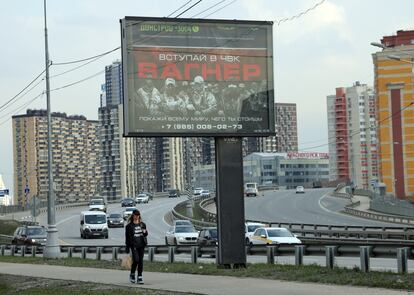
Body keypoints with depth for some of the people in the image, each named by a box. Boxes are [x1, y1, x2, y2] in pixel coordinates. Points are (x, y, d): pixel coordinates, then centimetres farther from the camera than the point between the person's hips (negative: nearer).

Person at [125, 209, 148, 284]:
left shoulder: (142, 224, 11)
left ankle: (140, 277, 8)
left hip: (141, 245, 4)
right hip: (134, 245, -4)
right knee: (136, 260, -12)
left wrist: (145, 232, -5)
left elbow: (146, 234, 21)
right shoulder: (129, 226, -1)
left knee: (141, 261, 2)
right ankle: (132, 274, 11)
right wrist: (127, 248, -5)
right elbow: (127, 237, -2)